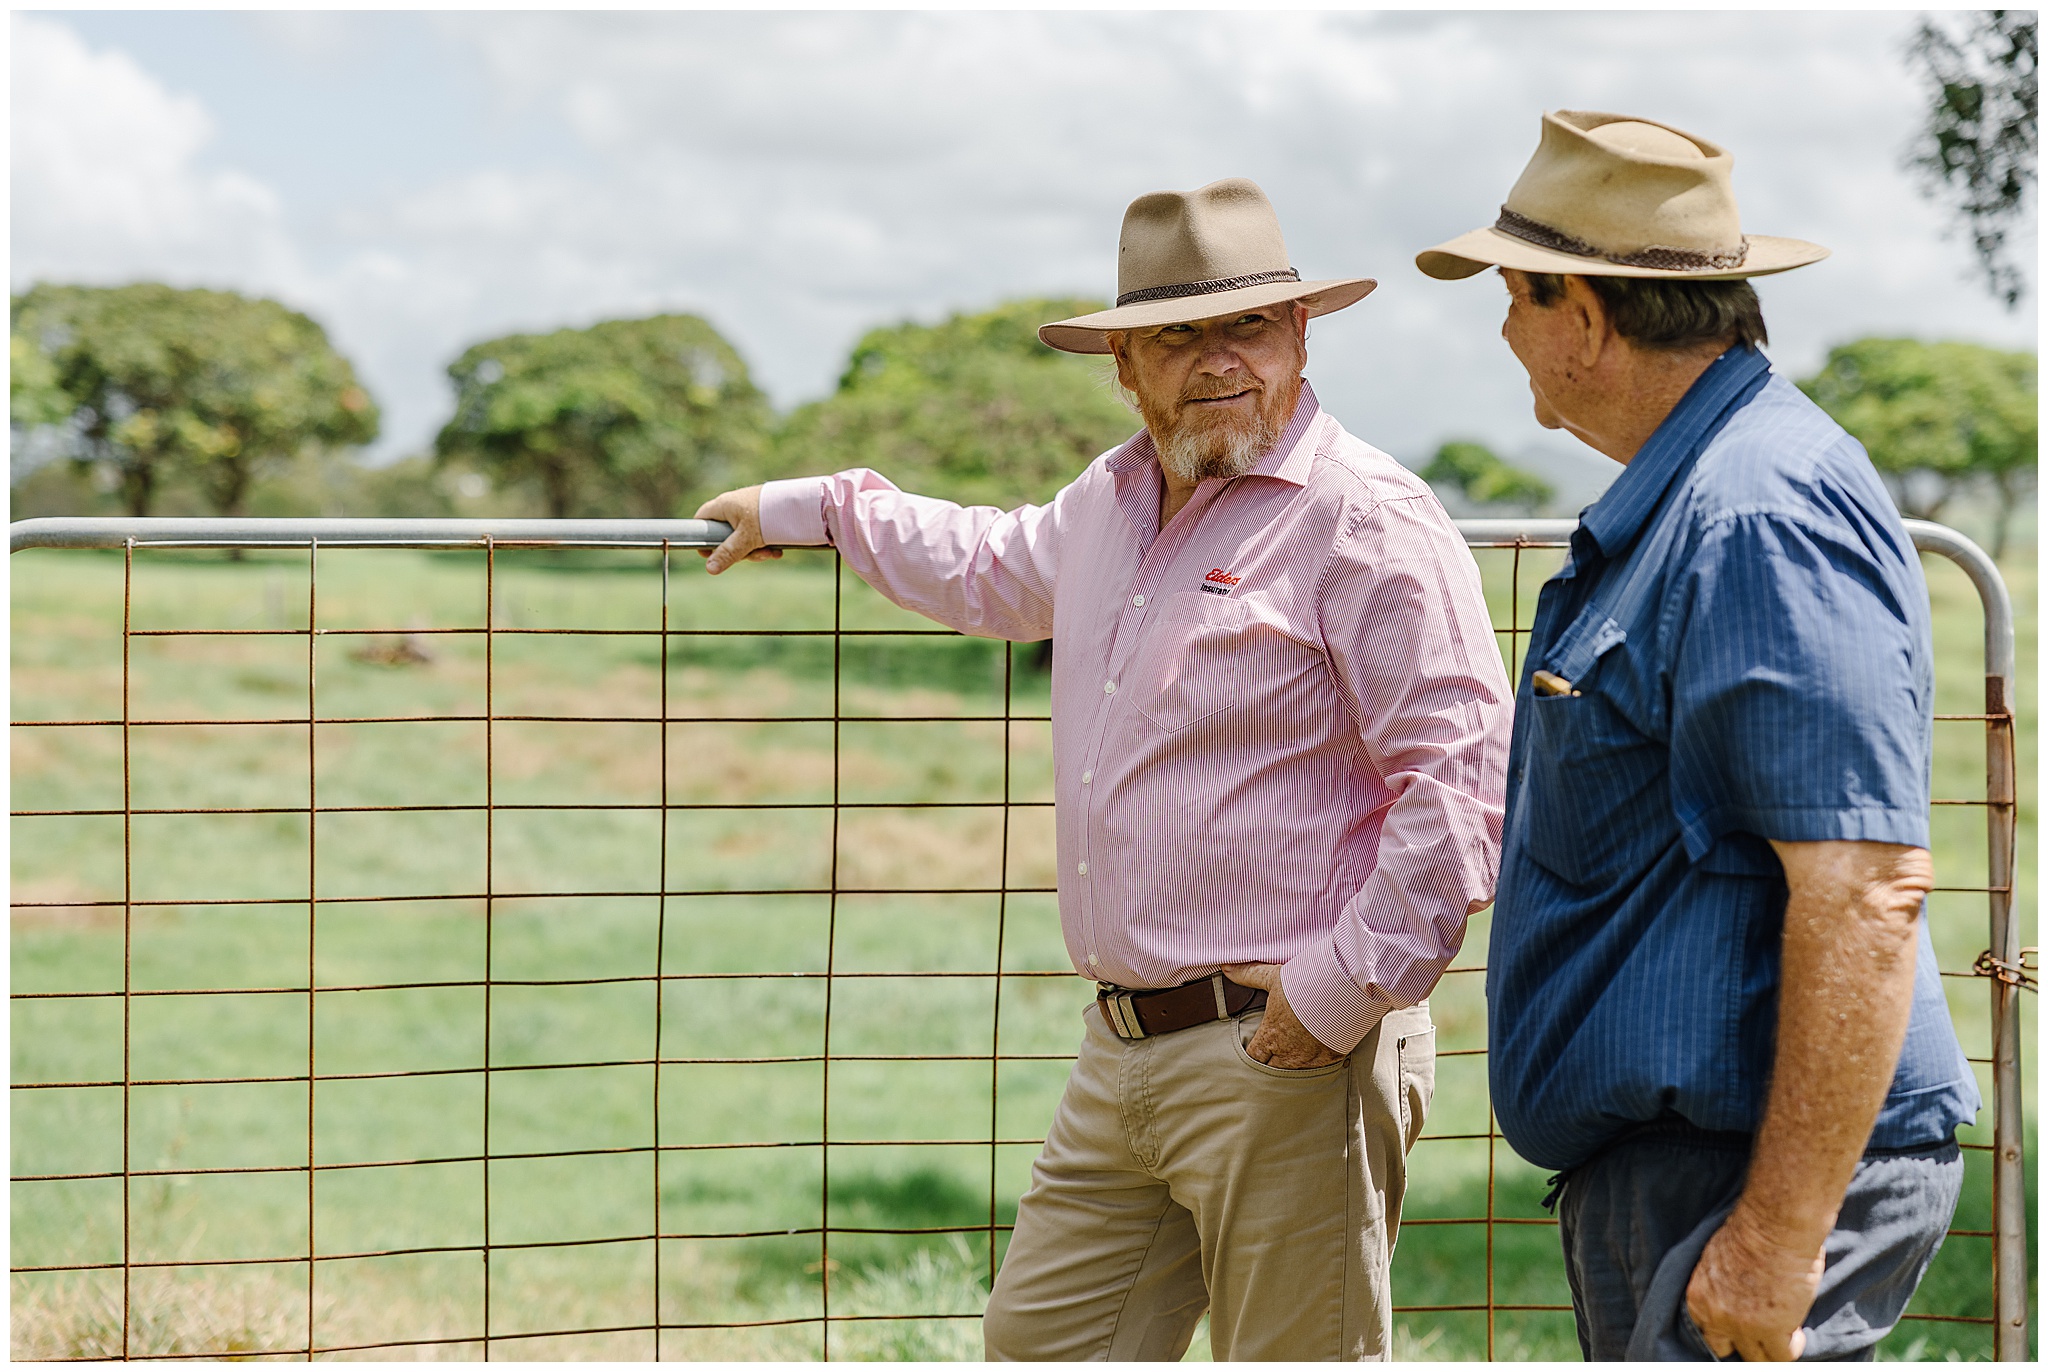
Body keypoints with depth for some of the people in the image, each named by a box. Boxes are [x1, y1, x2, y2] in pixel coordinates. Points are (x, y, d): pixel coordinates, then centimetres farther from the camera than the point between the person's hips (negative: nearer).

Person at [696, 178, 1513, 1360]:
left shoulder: (1365, 520, -12)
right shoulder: (1112, 501, 14)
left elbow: (1466, 773, -17)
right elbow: (999, 568, 38)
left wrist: (1345, 991, -18)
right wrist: (811, 509, 45)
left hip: (1282, 1056, -8)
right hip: (1123, 1054, 9)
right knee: (1041, 1343, 14)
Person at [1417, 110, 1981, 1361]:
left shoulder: (1764, 516, -19)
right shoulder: (1684, 502, 17)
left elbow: (1867, 889, -25)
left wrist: (1779, 1237, -26)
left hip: (1766, 1167, -11)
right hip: (1660, 1165, 11)